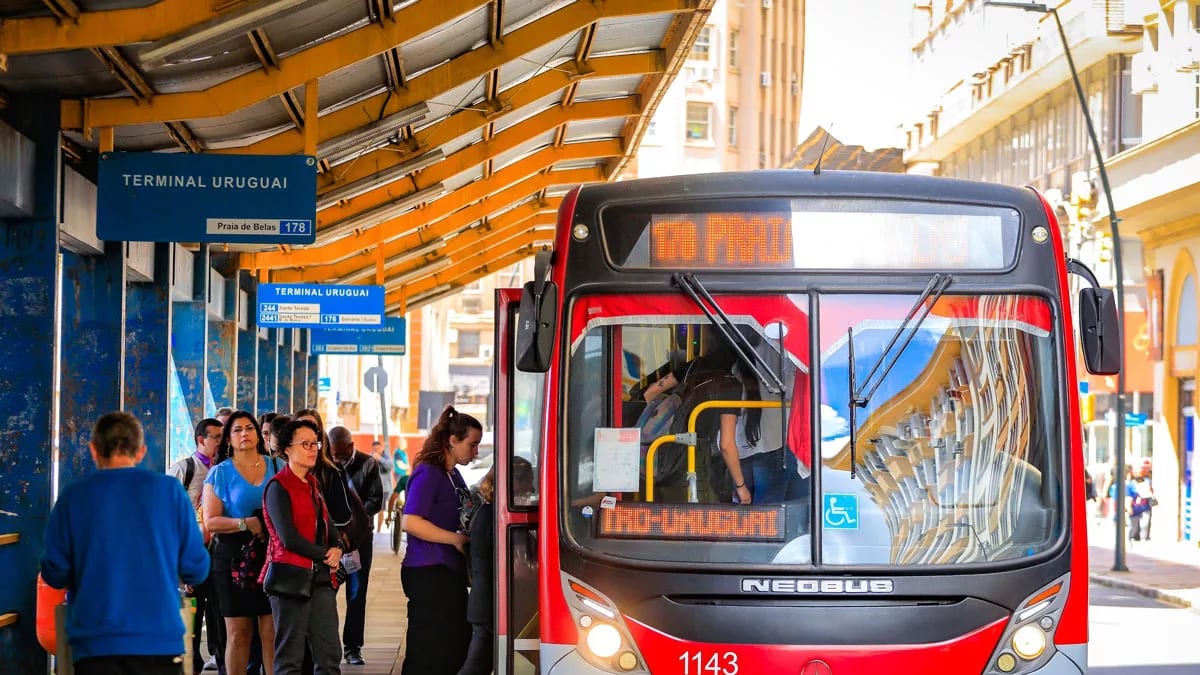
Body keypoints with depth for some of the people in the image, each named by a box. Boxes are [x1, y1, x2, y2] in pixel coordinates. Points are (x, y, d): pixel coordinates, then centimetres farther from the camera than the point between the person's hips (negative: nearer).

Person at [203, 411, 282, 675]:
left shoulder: (277, 467, 11)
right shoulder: (219, 473, 5)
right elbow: (211, 522, -3)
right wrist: (247, 524, -15)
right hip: (234, 558, -1)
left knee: (272, 630, -3)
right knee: (238, 632, -1)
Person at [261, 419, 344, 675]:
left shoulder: (313, 485, 16)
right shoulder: (278, 487, -7)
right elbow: (289, 538, -15)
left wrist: (336, 549, 2)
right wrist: (326, 556, -7)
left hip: (321, 577, 7)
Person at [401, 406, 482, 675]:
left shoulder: (454, 476, 16)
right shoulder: (428, 473, -11)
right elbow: (410, 522, -20)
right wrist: (456, 538, -18)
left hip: (450, 571, 9)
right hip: (428, 572, -9)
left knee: (458, 649, 10)